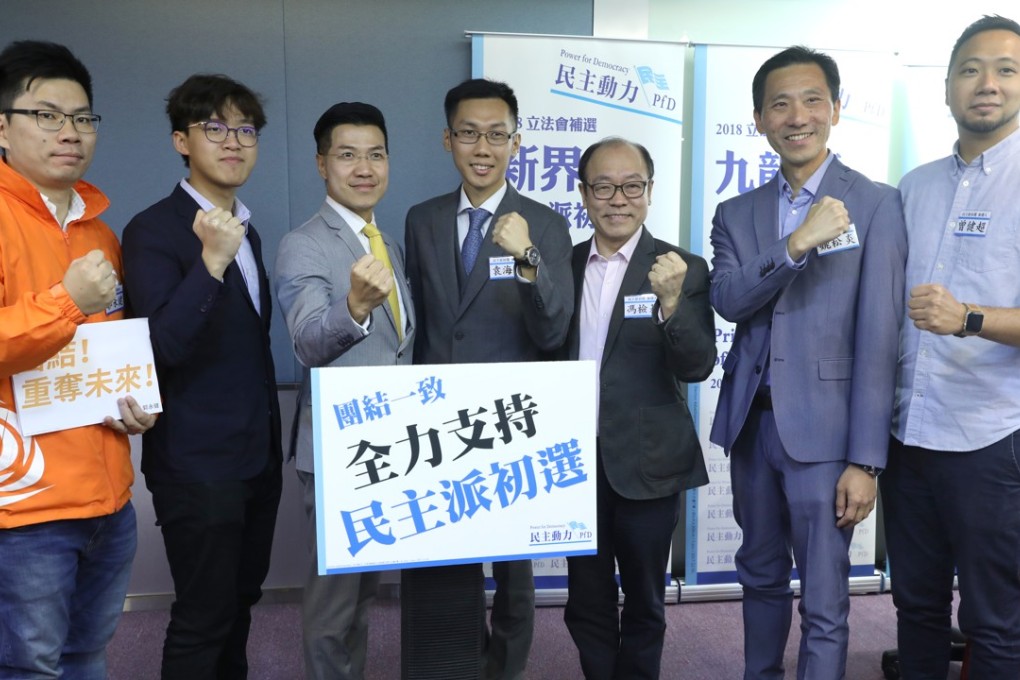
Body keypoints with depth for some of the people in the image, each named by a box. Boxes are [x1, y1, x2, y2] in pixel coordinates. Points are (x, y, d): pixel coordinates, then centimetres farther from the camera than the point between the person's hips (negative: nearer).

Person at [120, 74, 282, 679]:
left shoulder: (247, 231, 10)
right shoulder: (153, 230, -13)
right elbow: (164, 347, -23)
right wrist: (211, 260, -34)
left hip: (259, 455, 7)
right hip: (198, 462, -7)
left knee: (241, 599, 19)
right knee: (203, 615, 4)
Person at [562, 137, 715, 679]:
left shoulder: (682, 270, -6)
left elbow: (697, 367, -16)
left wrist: (671, 300, -29)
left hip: (646, 463, -3)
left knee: (644, 604, 15)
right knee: (586, 603, 16)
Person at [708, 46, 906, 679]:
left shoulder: (877, 204, -4)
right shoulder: (735, 213, 9)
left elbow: (879, 337, -9)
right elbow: (726, 300, -8)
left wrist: (866, 460, -13)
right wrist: (797, 243, -24)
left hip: (823, 427, -4)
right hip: (751, 421, 5)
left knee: (825, 605, 1)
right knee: (761, 578, 20)